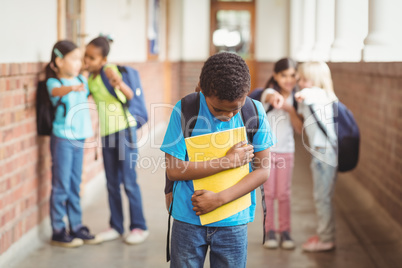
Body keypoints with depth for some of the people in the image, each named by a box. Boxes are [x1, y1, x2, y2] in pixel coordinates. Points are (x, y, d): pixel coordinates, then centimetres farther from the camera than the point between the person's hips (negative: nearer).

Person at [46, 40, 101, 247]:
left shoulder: (82, 80, 9)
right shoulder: (53, 83, -10)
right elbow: (56, 91, -34)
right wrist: (71, 88, -53)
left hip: (79, 138, 6)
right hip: (62, 138, -6)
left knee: (75, 186, 14)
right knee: (61, 186, -1)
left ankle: (76, 227, 22)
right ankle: (58, 232, 8)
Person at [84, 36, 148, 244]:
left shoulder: (109, 71, -13)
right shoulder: (88, 79, 7)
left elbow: (129, 96, -23)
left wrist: (119, 84, -42)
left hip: (124, 129, -7)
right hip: (106, 133, 7)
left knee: (129, 181, -4)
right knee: (112, 183, 11)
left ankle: (139, 227, 6)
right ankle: (116, 226, 20)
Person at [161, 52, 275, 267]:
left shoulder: (254, 112, -7)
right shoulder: (184, 110, -11)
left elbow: (262, 170, -4)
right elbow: (173, 170, -13)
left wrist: (219, 199, -15)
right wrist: (229, 160, -15)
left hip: (233, 221, 1)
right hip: (188, 219, -1)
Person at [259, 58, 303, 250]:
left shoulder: (295, 99, 2)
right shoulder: (269, 92, -9)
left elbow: (299, 129, -3)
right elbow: (270, 96, -36)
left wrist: (290, 109, -18)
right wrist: (276, 97, -60)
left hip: (286, 151, 2)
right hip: (266, 149, -2)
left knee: (284, 194, 4)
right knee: (268, 192, 3)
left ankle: (285, 231, 12)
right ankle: (269, 231, 12)